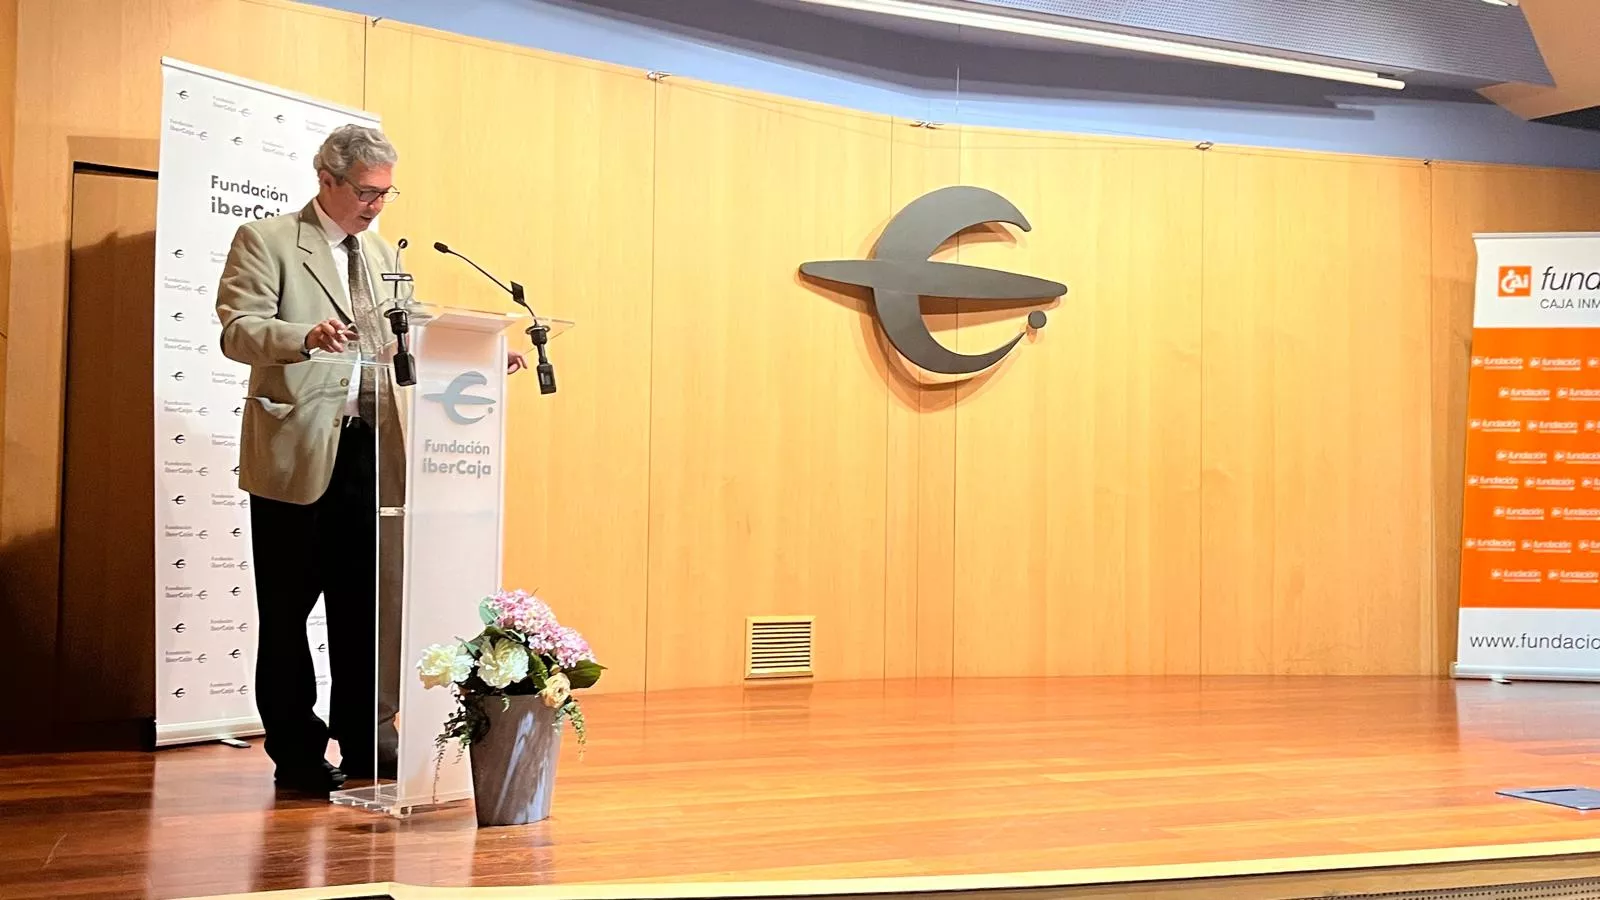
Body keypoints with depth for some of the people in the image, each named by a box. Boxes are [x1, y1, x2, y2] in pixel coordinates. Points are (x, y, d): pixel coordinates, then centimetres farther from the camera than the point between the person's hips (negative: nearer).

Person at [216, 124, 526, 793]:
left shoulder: (383, 255, 19)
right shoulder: (266, 241, 0)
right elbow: (238, 331, -12)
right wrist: (307, 336, -31)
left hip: (369, 453, 5)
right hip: (298, 452, -5)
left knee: (366, 604, 7)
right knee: (288, 607, 3)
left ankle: (366, 740, 18)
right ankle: (296, 751, 14)